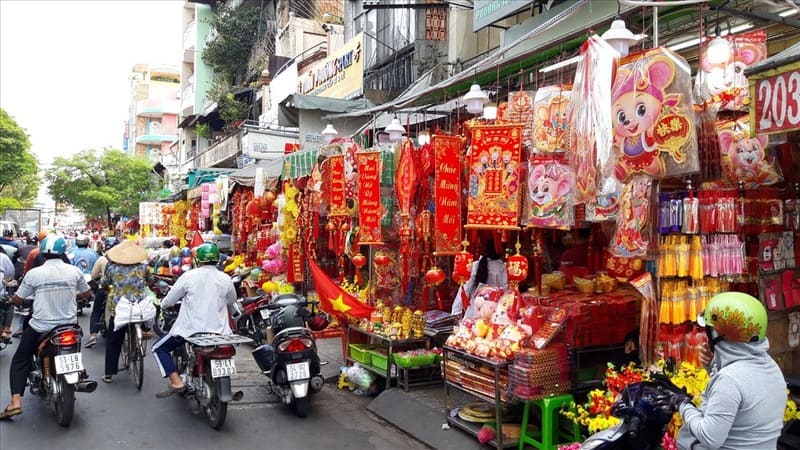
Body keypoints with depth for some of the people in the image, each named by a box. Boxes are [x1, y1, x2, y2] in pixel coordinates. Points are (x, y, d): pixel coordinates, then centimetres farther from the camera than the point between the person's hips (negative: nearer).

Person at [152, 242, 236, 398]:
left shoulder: (188, 276, -7)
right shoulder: (226, 279, -1)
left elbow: (169, 301, 1)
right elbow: (232, 301, 16)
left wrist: (162, 304, 24)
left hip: (191, 328, -3)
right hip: (218, 330, 3)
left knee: (159, 348, 14)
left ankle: (176, 382, 0)